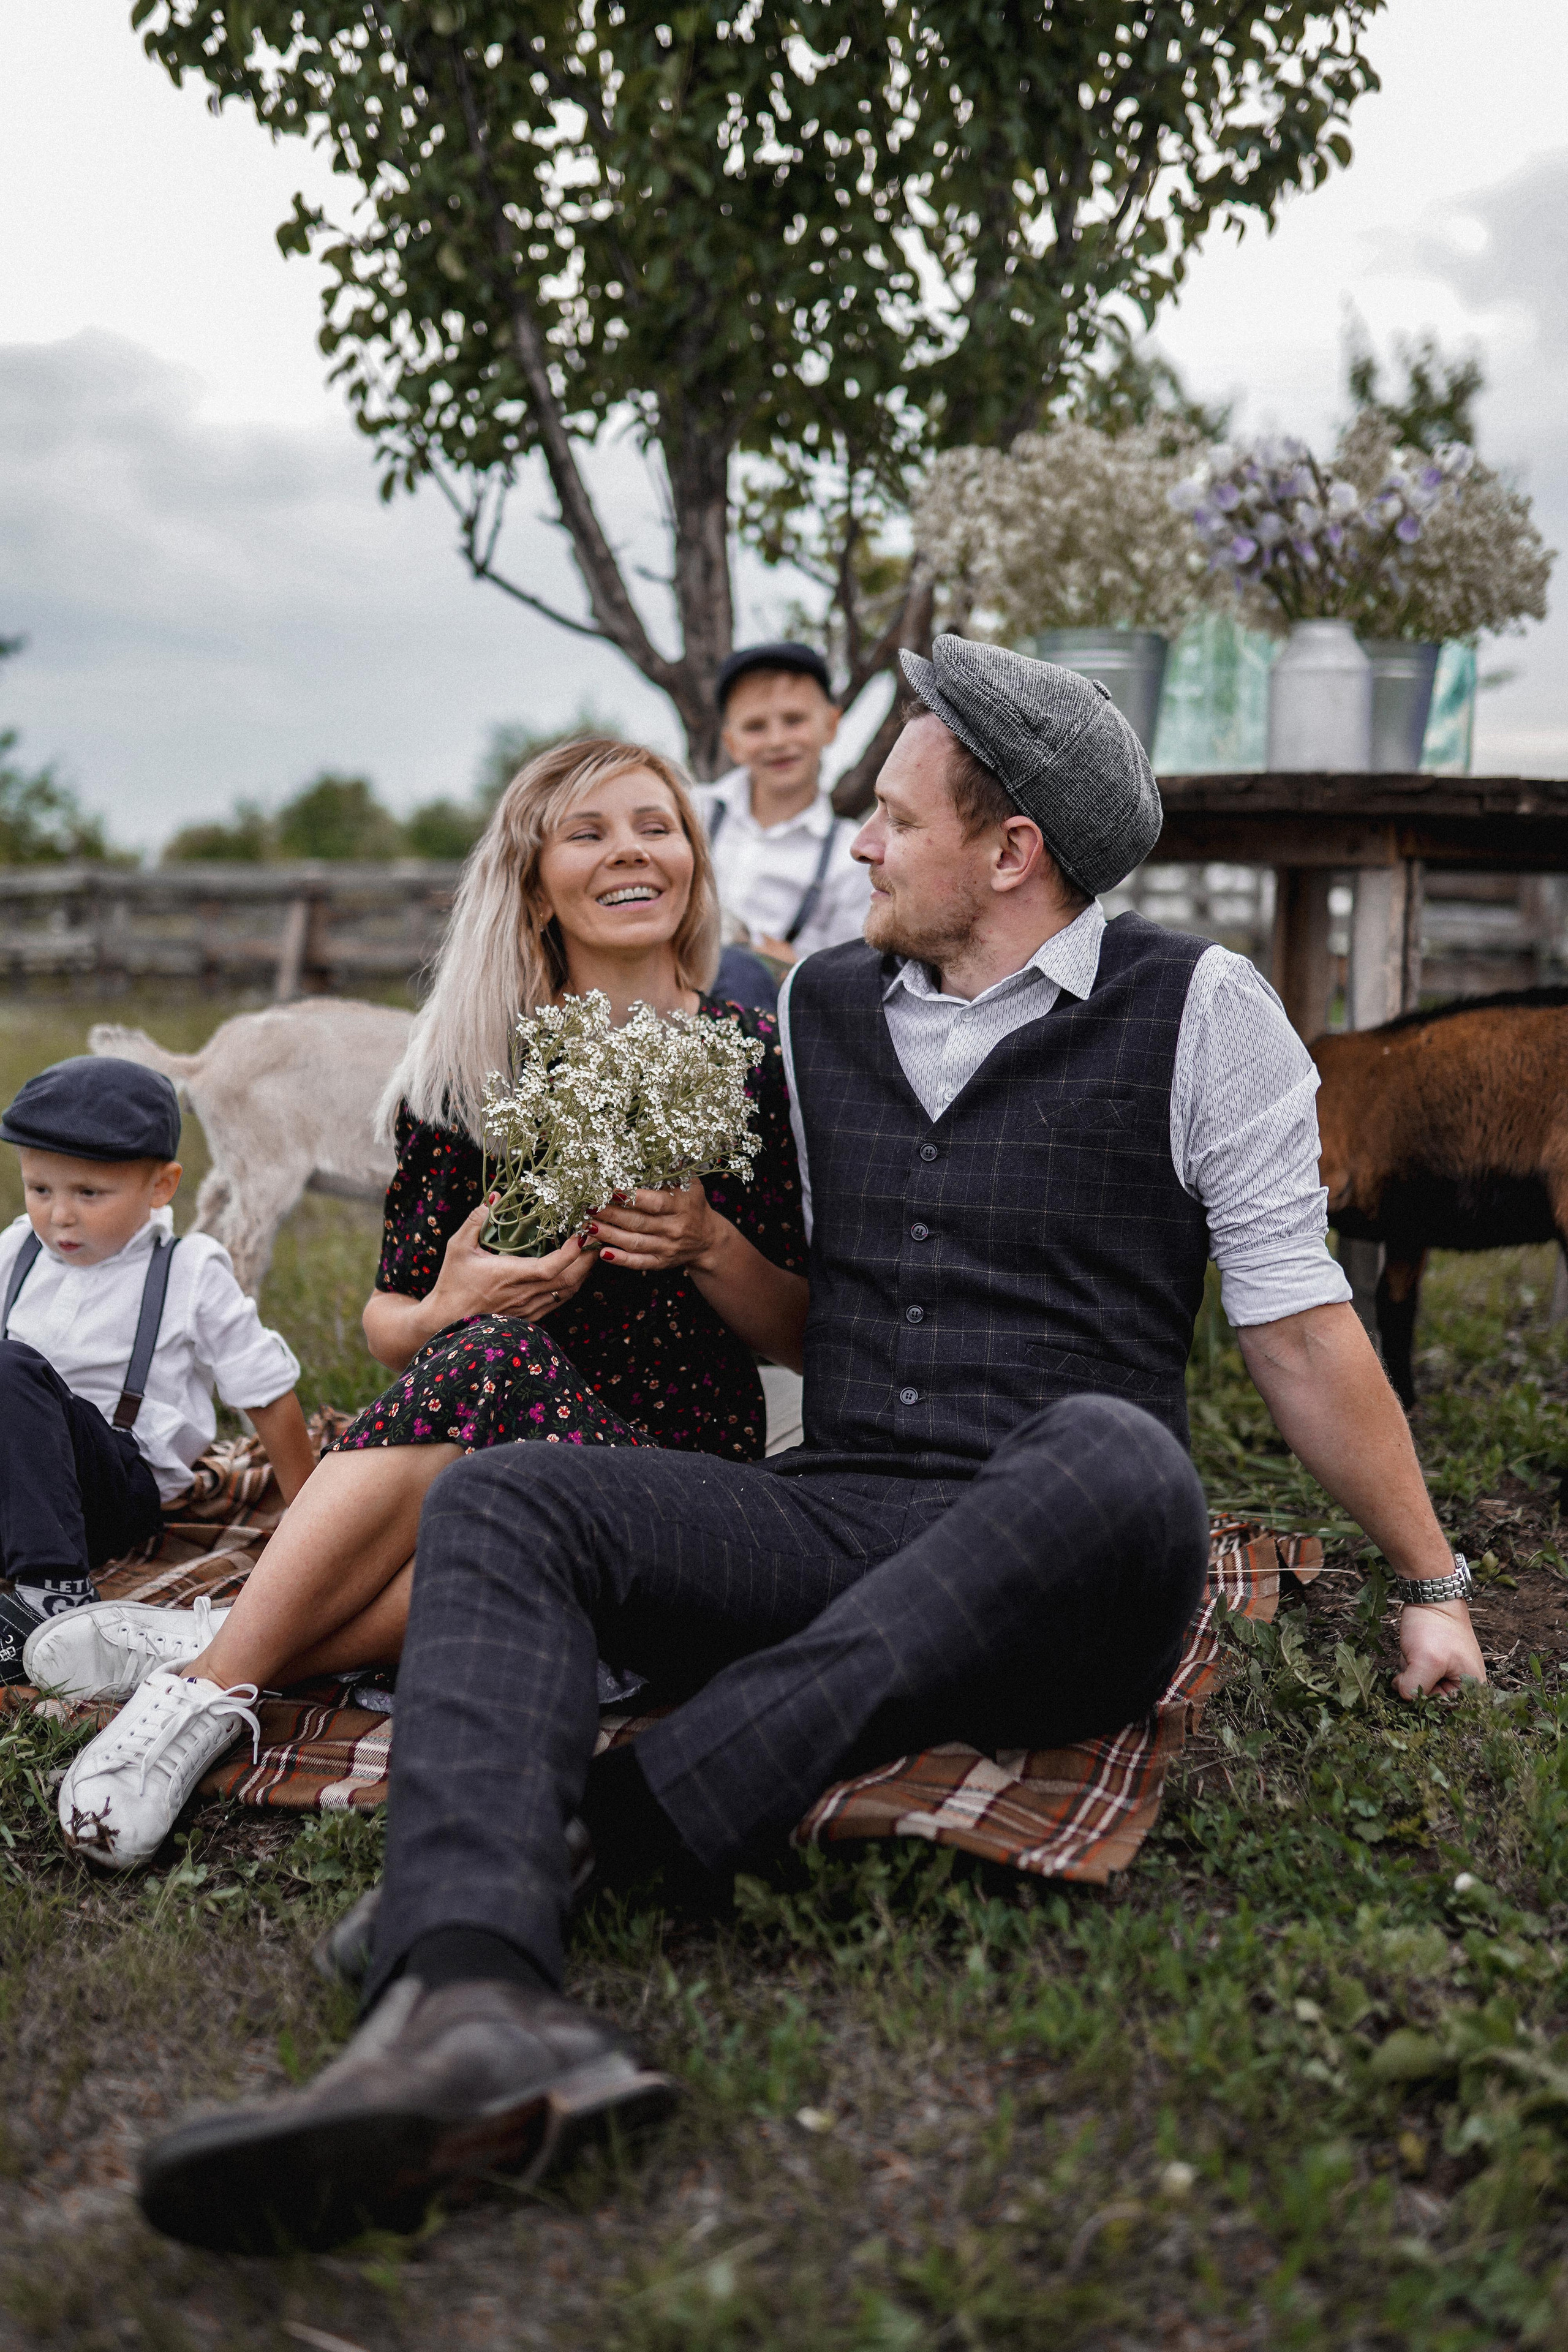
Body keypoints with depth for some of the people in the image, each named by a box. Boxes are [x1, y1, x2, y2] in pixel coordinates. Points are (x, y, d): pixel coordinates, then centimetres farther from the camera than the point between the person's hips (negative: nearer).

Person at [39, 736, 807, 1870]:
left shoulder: (749, 1061, 2)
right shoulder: (470, 1069, 5)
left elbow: (808, 1340, 5)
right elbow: (387, 1320, 9)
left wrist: (711, 1244, -14)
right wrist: (449, 1308, -15)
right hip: (482, 1420, 1)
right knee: (481, 1346, -34)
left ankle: (213, 1668, -27)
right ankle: (244, 1649, -30)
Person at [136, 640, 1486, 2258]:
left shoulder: (1194, 1013, 3)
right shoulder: (815, 1014, 16)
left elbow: (1299, 1329, 5)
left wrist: (1430, 1586, 7)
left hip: (1056, 1596, -3)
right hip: (830, 1524, 4)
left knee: (1111, 1456, -38)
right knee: (497, 1501, -19)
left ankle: (612, 1828, -35)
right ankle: (472, 2005, -44)